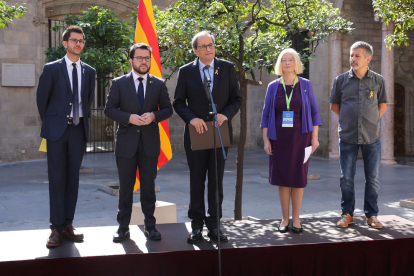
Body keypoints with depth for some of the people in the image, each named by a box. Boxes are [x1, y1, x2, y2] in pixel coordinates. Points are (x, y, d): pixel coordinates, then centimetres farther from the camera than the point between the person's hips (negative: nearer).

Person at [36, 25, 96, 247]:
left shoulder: (89, 71, 9)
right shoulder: (52, 69, -1)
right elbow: (41, 98, 6)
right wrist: (49, 122, 10)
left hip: (78, 130, 3)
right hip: (57, 130, -3)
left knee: (73, 178, 6)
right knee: (57, 178, -2)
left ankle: (67, 224, 13)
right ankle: (56, 228, 4)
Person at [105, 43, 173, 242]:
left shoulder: (159, 84, 7)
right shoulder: (119, 83, 3)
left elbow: (168, 109, 9)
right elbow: (109, 109, 0)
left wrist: (154, 116, -12)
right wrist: (128, 117, -16)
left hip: (150, 143, 1)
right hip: (126, 143, -1)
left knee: (148, 186, 8)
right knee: (126, 187, 5)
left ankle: (150, 226, 17)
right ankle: (123, 227, 14)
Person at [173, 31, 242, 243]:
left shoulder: (227, 68, 3)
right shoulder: (186, 71, 1)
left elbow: (236, 99, 4)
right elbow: (178, 102, 3)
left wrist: (226, 114, -14)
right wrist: (192, 118, -15)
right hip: (197, 133, -1)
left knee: (216, 181, 7)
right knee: (197, 181, 6)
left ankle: (214, 225, 16)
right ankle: (197, 225, 16)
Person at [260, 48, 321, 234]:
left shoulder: (305, 85, 3)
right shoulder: (273, 87, 5)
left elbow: (314, 112, 3)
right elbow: (266, 114, 5)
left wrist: (314, 138, -3)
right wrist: (266, 140, -2)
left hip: (300, 137, -1)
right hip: (279, 138, 1)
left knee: (298, 178, 1)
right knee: (282, 177, 3)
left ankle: (296, 219, 11)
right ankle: (284, 219, 13)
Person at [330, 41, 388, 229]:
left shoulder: (378, 80, 3)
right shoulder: (342, 80, 3)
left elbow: (382, 105, 13)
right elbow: (334, 105, 12)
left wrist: (371, 121, 4)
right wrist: (349, 119, 6)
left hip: (372, 136, 0)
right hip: (347, 136, 0)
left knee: (372, 178, 5)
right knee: (346, 178, 4)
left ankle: (371, 214, 17)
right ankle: (347, 213, 16)